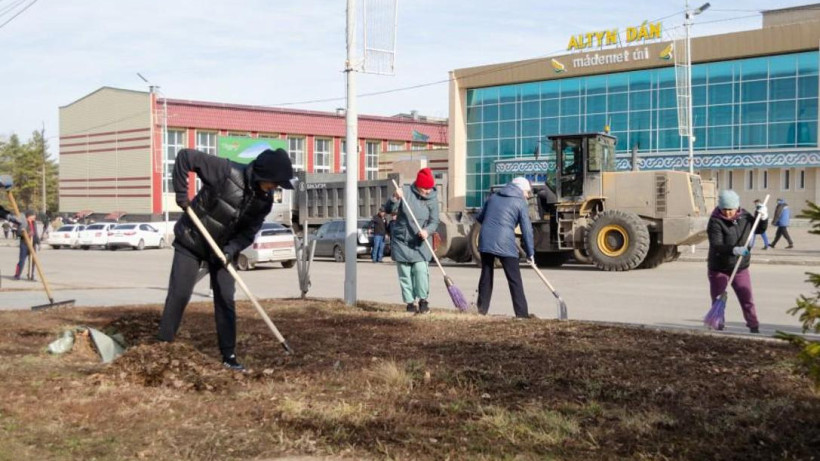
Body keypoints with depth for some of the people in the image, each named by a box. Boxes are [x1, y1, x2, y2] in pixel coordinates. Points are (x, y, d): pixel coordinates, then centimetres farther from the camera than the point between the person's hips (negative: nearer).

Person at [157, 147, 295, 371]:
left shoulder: (265, 200, -11)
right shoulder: (226, 171, -28)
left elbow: (249, 231, -6)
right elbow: (185, 156, -25)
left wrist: (231, 249, -23)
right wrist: (181, 194, -25)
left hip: (224, 249, 4)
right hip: (191, 241, -4)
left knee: (225, 300, 1)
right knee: (178, 294, -4)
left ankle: (228, 355, 8)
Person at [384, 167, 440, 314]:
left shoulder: (433, 198, -4)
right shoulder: (405, 192, -10)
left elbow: (434, 221, -4)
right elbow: (388, 209, -11)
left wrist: (427, 230, -26)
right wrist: (395, 198, -31)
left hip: (420, 243, 0)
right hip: (401, 241, 0)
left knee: (421, 270, -13)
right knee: (405, 274, 3)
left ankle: (423, 300, 0)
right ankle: (410, 302, 13)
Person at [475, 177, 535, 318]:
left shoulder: (493, 197, 18)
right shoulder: (520, 203, 3)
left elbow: (479, 218, 21)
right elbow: (527, 229, -1)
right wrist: (530, 252, 5)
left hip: (485, 242, 5)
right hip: (505, 244, -5)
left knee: (486, 277, 14)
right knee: (515, 280, 1)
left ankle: (481, 311, 16)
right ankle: (522, 314, 0)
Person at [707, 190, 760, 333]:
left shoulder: (745, 217, -2)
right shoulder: (715, 222, -19)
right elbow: (716, 245, -31)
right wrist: (734, 250, -46)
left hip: (741, 269, 3)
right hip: (718, 269, -3)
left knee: (747, 299, 4)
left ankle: (754, 327, 14)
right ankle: (717, 328, 18)